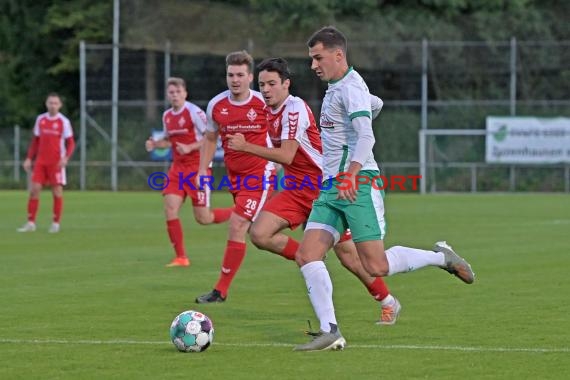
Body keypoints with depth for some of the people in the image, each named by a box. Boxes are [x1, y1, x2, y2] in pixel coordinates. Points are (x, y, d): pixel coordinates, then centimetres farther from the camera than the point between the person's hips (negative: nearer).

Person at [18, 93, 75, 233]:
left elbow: (71, 143, -3)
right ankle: (31, 223, 2)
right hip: (40, 162, 3)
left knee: (57, 191, -2)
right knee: (34, 189, -3)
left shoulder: (64, 121, -4)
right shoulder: (40, 119, 7)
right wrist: (29, 158, 10)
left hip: (56, 163, -3)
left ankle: (56, 223, 8)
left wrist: (66, 157, -19)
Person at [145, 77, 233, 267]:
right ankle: (181, 257, -1)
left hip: (197, 167, -6)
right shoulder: (167, 116, 8)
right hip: (178, 168, 6)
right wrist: (154, 144, 3)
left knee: (203, 218, -3)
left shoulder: (193, 112, -13)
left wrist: (190, 147, -24)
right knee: (170, 209, -9)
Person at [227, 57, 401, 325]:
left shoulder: (295, 108, -19)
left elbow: (286, 155, -26)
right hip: (295, 189, 7)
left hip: (325, 189, -7)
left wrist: (245, 146, -26)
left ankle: (388, 302, 17)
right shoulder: (269, 110, 7)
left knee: (348, 255, -1)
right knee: (259, 234, -14)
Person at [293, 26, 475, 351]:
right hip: (333, 187, 10)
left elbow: (365, 136, -23)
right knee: (307, 255, -6)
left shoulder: (350, 87, -11)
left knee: (376, 265, -12)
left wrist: (351, 175, -38)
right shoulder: (335, 89, 19)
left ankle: (440, 257, 10)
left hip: (358, 184, -10)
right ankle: (330, 332, -8)